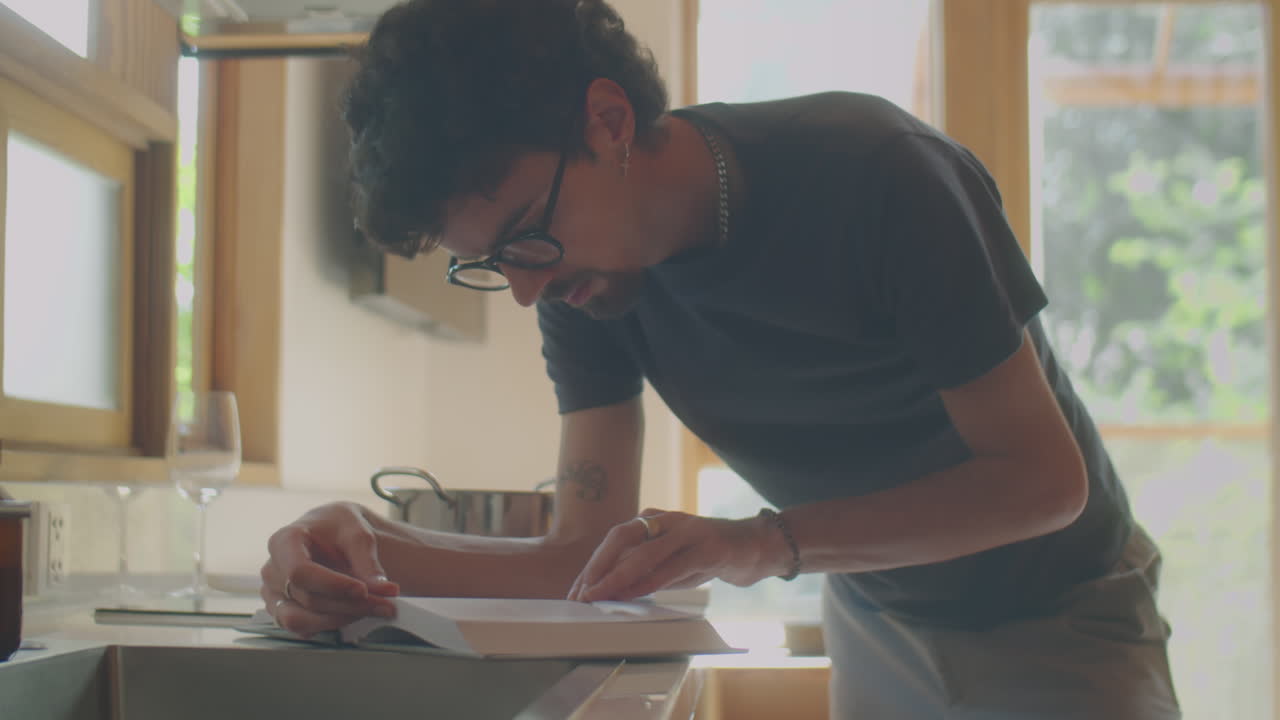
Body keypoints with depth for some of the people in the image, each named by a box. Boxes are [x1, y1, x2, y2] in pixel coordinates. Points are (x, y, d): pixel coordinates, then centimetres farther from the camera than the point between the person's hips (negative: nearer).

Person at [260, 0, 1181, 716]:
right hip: (876, 629, 4)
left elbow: (1045, 476, -26)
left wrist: (763, 543, -37)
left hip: (1060, 617, -4)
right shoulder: (583, 278, -14)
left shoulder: (872, 177, -30)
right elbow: (591, 557, -15)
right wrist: (378, 549, -34)